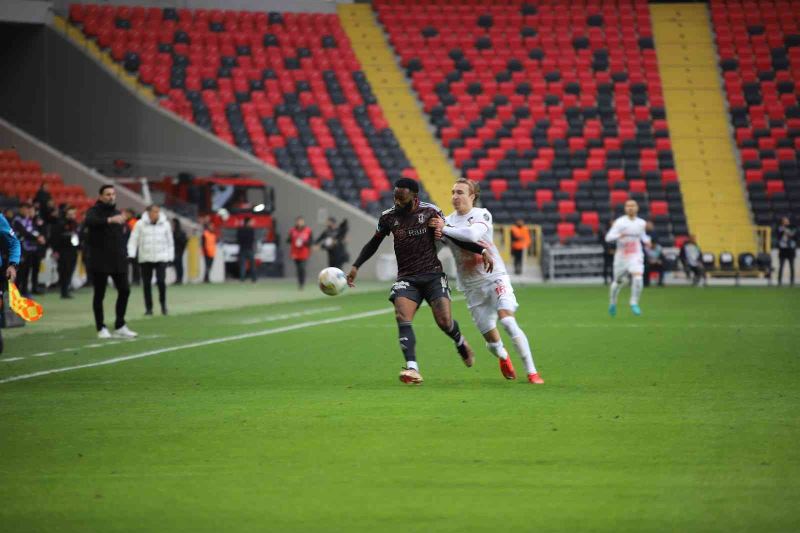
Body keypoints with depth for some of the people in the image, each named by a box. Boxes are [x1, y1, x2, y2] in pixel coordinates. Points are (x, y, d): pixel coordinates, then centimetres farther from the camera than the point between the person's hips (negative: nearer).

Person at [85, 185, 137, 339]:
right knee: (99, 294, 0)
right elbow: (89, 221, -31)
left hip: (118, 261, 6)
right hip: (100, 261, -6)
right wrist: (109, 220, -44)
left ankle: (120, 326, 14)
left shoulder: (117, 212, 14)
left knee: (124, 290, 3)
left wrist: (124, 254, 10)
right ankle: (101, 328, 9)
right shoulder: (95, 211, -7)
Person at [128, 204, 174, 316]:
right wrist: (131, 254, -10)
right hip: (145, 259, 0)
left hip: (161, 258, 0)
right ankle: (148, 308, 12)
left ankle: (163, 303, 8)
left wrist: (170, 257, 7)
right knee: (146, 284, 2)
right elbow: (133, 240, 0)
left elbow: (170, 242, 10)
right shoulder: (140, 224, -1)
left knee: (161, 281, -13)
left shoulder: (165, 224, 4)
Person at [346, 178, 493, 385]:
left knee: (444, 321, -12)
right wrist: (356, 266, 10)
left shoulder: (430, 212, -4)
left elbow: (453, 236, 4)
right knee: (402, 317, -22)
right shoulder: (388, 217, 2)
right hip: (406, 278, 2)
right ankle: (412, 369, -29)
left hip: (432, 274, -2)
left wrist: (482, 250, -3)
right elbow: (373, 244, 17)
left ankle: (460, 343, 25)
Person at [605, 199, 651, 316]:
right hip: (621, 257, -2)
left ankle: (634, 303, -8)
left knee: (638, 278, -21)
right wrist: (619, 235, -32)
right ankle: (612, 302, 38)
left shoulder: (641, 223, 4)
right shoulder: (620, 222, -9)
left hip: (636, 256, 2)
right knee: (618, 281, 11)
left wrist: (646, 240, 6)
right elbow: (608, 237, -15)